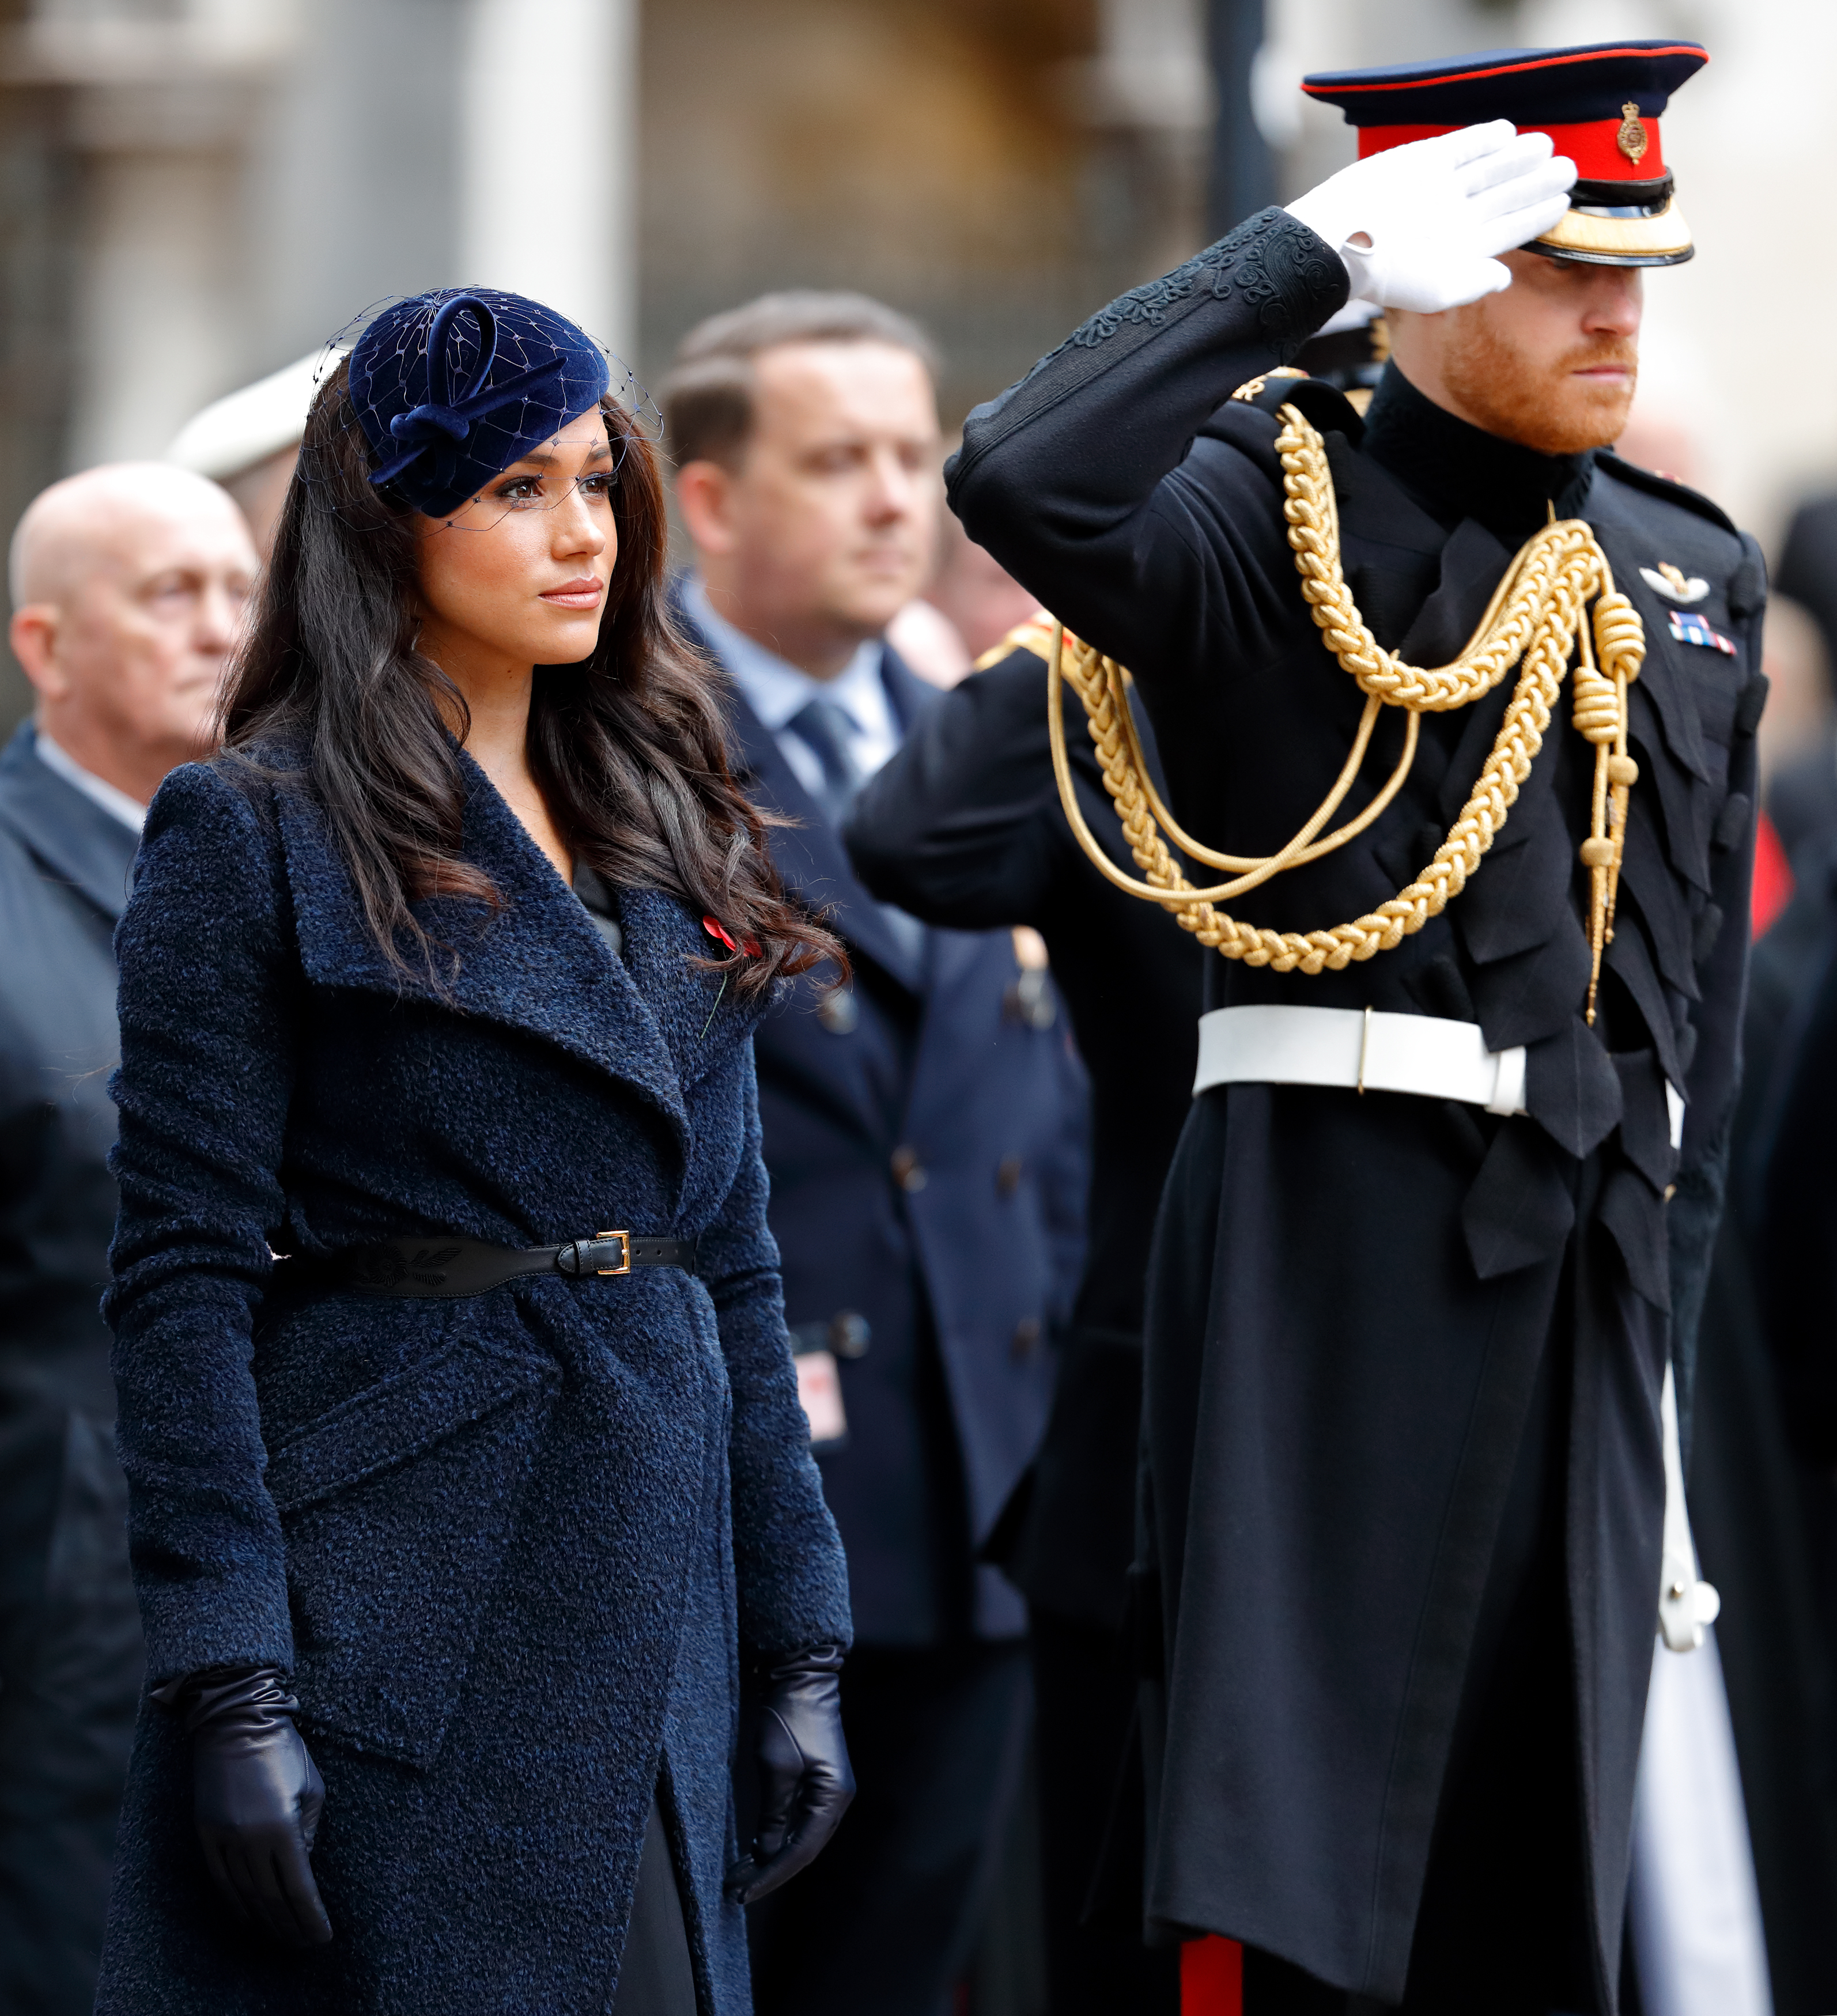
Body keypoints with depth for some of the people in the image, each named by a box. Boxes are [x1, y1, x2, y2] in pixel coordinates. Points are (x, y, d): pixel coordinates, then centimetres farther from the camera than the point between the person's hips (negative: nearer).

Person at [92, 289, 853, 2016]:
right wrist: (228, 1689, -16)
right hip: (388, 1602, -6)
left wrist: (798, 1648, 12)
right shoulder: (255, 838, -4)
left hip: (646, 1623, 6)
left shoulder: (658, 836, 15)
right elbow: (182, 1281, -9)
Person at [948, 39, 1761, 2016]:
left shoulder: (1692, 577, 16)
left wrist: (1662, 1298, 16)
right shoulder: (1269, 516, -2)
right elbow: (1020, 479, -25)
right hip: (1331, 1239, -6)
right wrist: (1310, 247, -18)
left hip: (1592, 1259, 6)